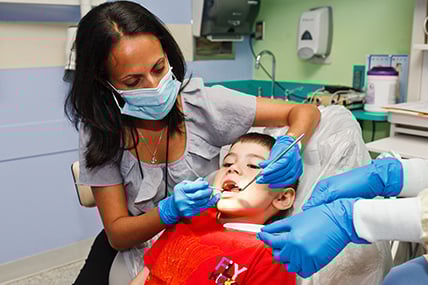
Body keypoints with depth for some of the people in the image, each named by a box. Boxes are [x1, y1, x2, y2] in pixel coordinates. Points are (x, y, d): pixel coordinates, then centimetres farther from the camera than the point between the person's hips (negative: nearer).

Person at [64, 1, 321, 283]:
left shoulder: (201, 103, -17)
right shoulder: (100, 134, -15)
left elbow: (306, 112, -11)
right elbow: (117, 235, -14)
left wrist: (290, 144, -33)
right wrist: (170, 211, -33)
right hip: (136, 246, -1)